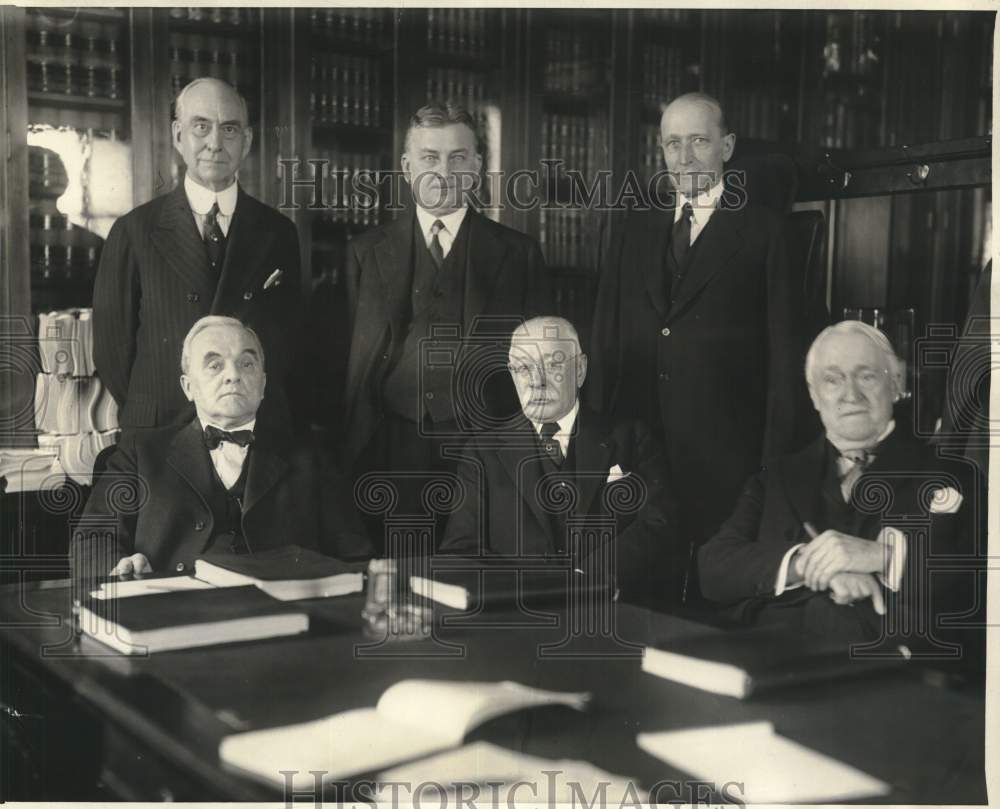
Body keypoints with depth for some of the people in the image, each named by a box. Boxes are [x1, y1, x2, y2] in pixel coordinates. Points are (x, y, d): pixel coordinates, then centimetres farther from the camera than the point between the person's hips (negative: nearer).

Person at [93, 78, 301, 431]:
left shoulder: (279, 233, 1)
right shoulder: (133, 232, -3)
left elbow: (292, 343, 4)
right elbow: (112, 349, -1)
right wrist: (150, 413, -3)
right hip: (158, 436, -1)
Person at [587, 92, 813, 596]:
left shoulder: (763, 232, 0)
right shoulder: (637, 230, 13)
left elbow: (785, 351, -3)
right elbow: (607, 338, 13)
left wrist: (778, 460, -8)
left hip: (723, 453, -4)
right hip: (636, 439, 4)